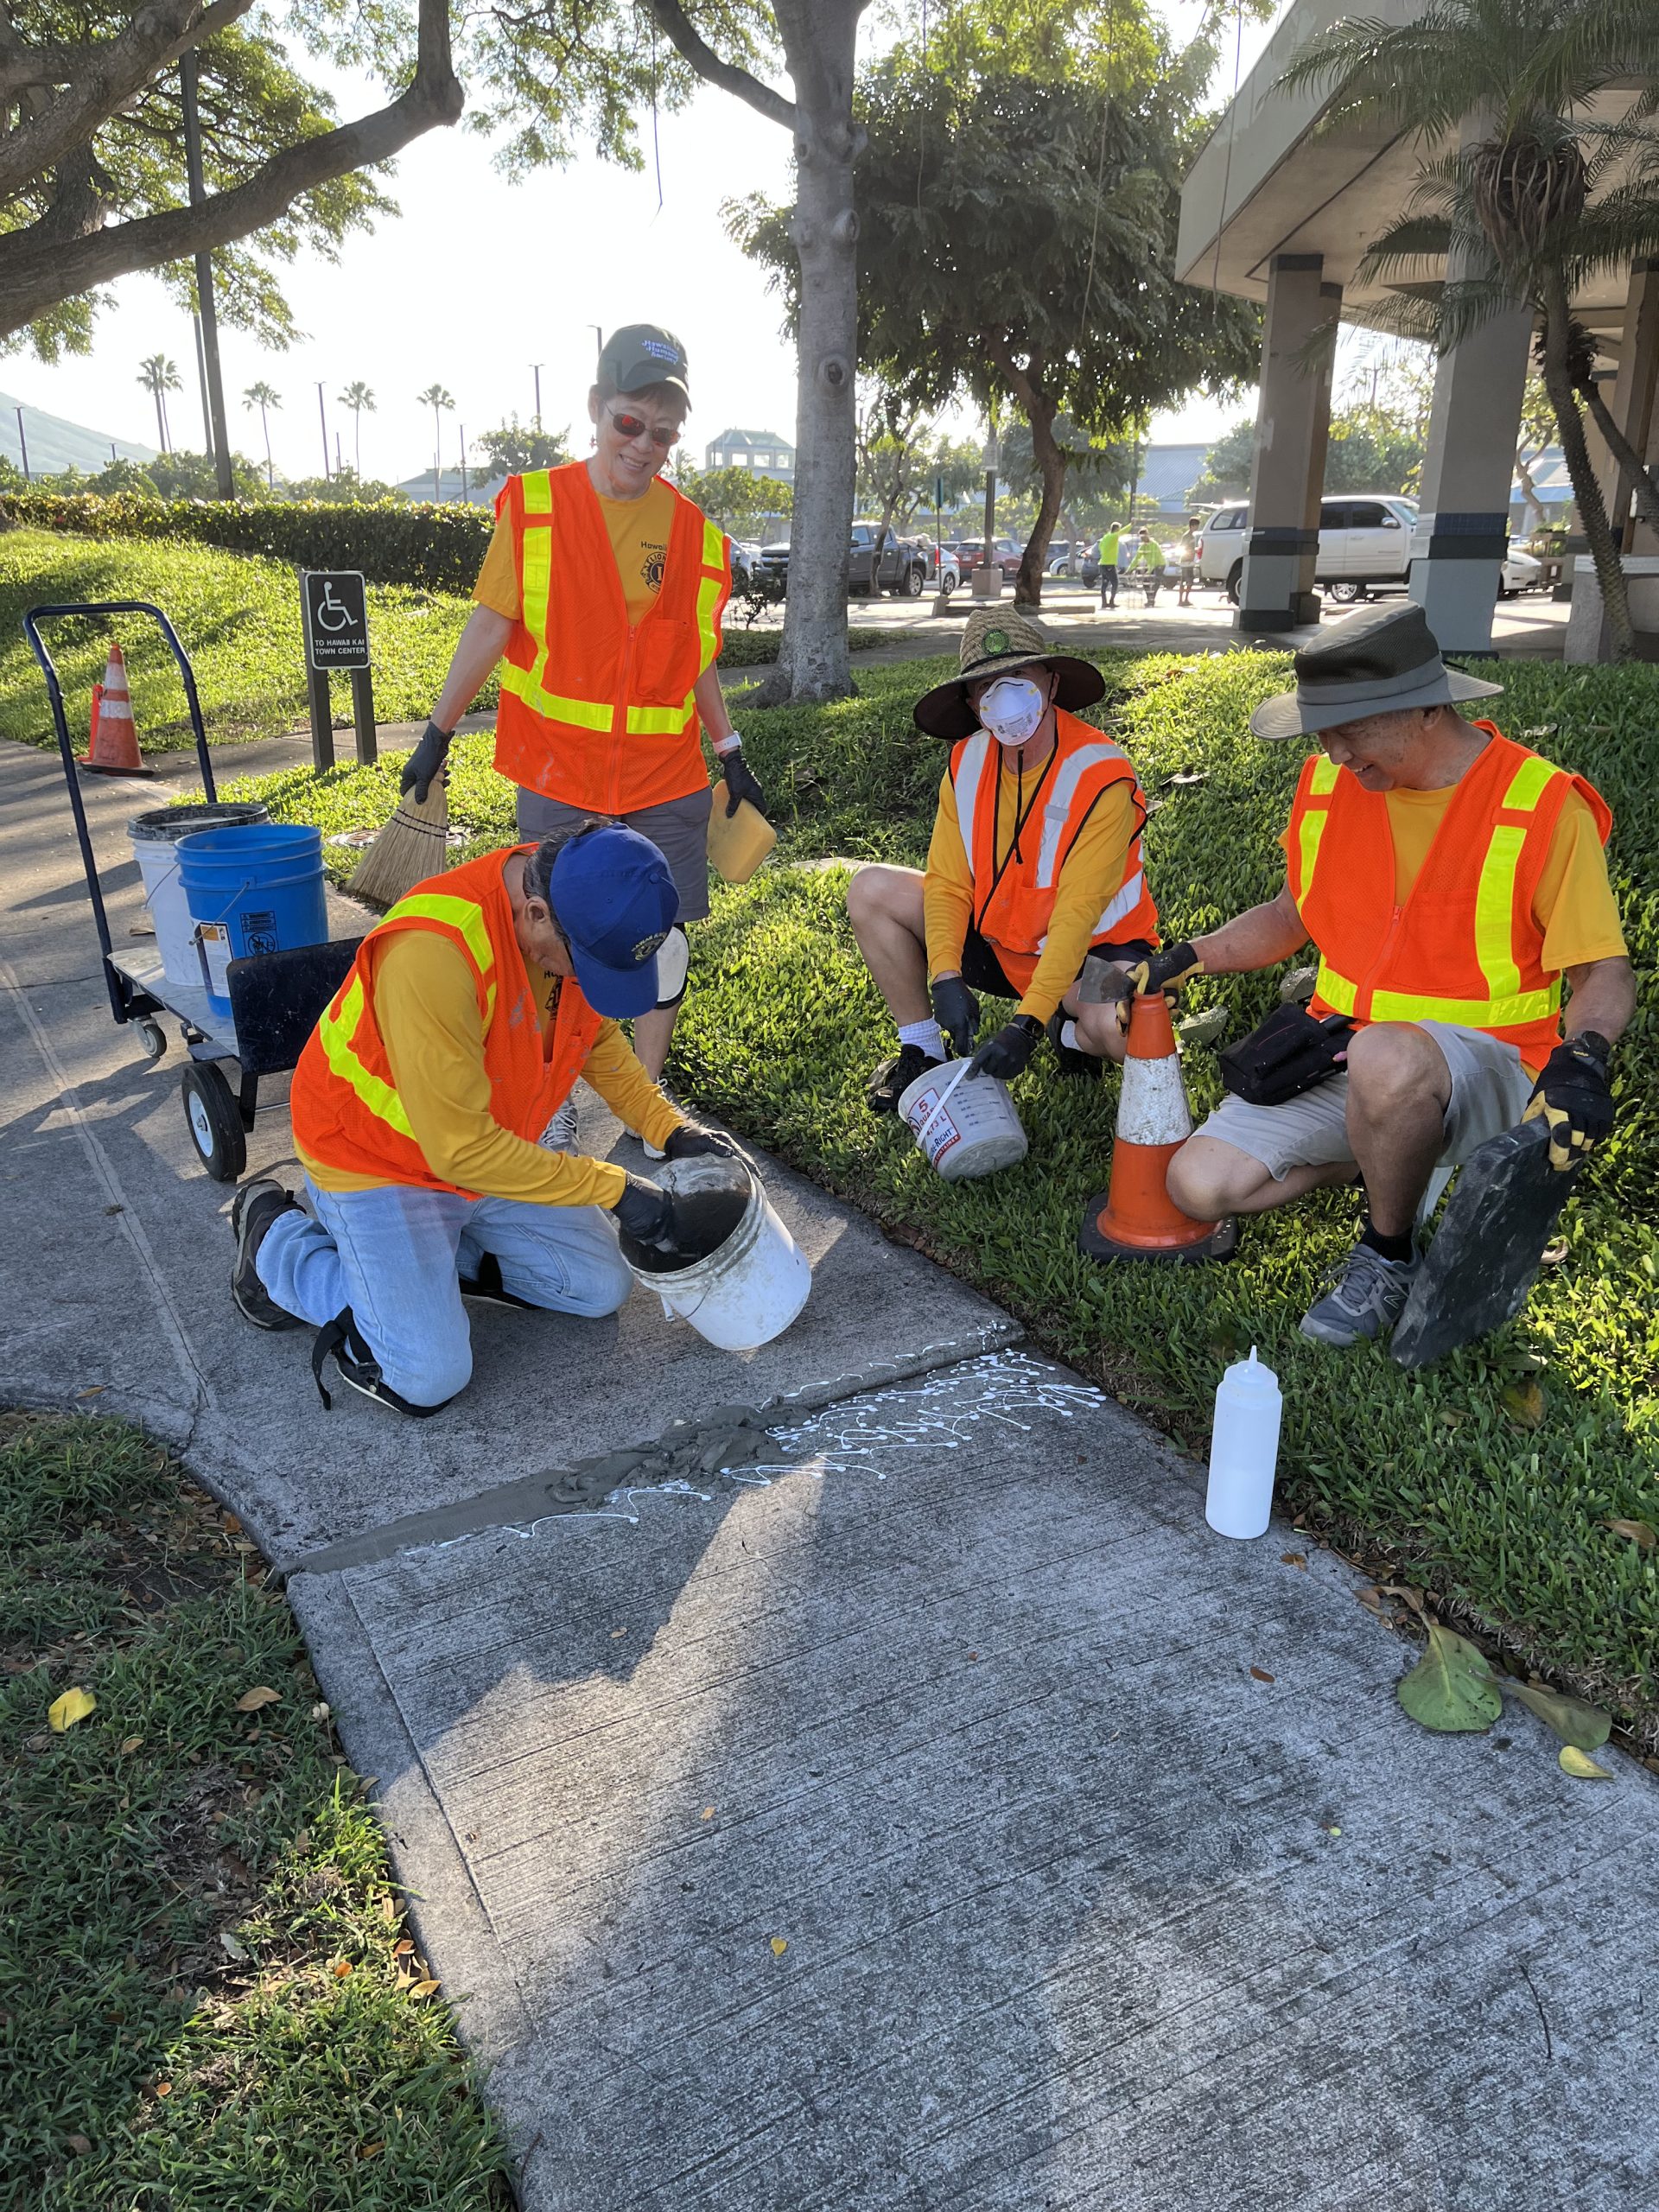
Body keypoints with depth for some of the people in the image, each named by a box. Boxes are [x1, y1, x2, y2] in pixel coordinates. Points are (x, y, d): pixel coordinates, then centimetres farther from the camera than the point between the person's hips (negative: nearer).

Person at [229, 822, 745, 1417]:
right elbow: (460, 1147, -34)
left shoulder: (589, 918, -15)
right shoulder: (434, 950, -39)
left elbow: (599, 1038, 7)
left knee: (601, 1288, 6)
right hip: (379, 1160, -7)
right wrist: (614, 1189, -29)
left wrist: (673, 1130, -7)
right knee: (428, 1378, -12)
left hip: (493, 1150, 7)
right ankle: (279, 1243, 10)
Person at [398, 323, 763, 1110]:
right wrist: (437, 735, -1)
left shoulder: (695, 531, 5)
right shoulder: (534, 504, -2)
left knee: (662, 934, 5)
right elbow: (490, 626, -1)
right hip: (558, 772, -2)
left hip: (667, 777, 2)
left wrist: (730, 754, 12)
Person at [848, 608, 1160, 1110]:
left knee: (1126, 1024, -38)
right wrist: (945, 976, -26)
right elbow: (947, 882, -9)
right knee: (871, 891, -8)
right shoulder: (967, 762, -7)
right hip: (995, 942, 5)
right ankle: (922, 1047, 3)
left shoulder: (1100, 775, -23)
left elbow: (1077, 914, -28)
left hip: (1090, 951, -5)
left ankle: (1070, 1033, 2)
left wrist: (1027, 1023, -36)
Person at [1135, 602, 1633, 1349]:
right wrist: (1189, 959, 3)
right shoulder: (1327, 785, 3)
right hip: (1340, 1055, 6)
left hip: (1485, 1070, -5)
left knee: (1386, 1057, -42)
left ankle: (1389, 1258, -12)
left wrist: (1582, 1058, -28)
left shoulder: (1544, 805, -12)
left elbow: (1603, 973, -7)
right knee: (1198, 1186, -13)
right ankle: (1402, 1159, 9)